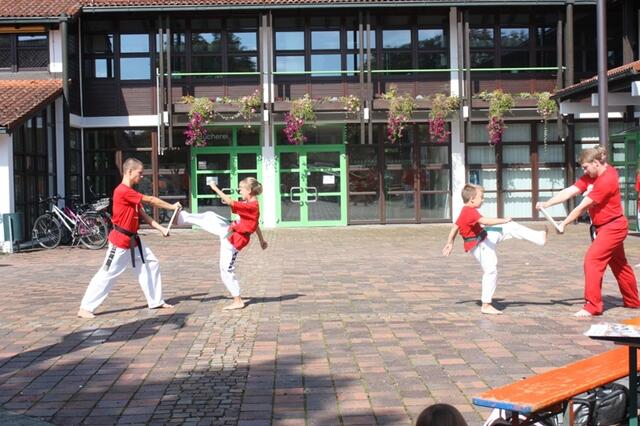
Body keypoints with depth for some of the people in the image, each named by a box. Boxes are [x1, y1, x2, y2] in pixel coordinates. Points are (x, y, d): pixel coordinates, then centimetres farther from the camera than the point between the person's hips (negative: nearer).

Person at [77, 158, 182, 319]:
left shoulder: (132, 193, 11)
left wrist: (161, 228, 0)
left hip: (133, 240, 10)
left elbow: (143, 215, 10)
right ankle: (85, 308, 1)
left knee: (151, 264, 11)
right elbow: (150, 200, -18)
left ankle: (156, 301, 21)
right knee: (107, 273, -6)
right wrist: (172, 206, -8)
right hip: (120, 241, -10)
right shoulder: (122, 191, -21)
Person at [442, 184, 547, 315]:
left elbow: (455, 227, 13)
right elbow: (485, 221, -39)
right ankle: (486, 306, 1)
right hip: (479, 246, -10)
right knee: (490, 271, -7)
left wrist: (450, 243, 21)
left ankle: (539, 237, 14)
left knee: (511, 228, 6)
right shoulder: (470, 212, -26)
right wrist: (504, 220, -30)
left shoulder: (465, 211, 6)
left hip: (485, 236, 10)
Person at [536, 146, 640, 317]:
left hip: (613, 227, -10)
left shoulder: (607, 180, -25)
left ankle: (592, 306, -13)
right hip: (605, 227, 10)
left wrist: (563, 224, -20)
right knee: (619, 264, 21)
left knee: (592, 260, -16)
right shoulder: (591, 176, 3)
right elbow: (569, 192, -6)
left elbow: (583, 206, -24)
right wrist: (546, 203, -18)